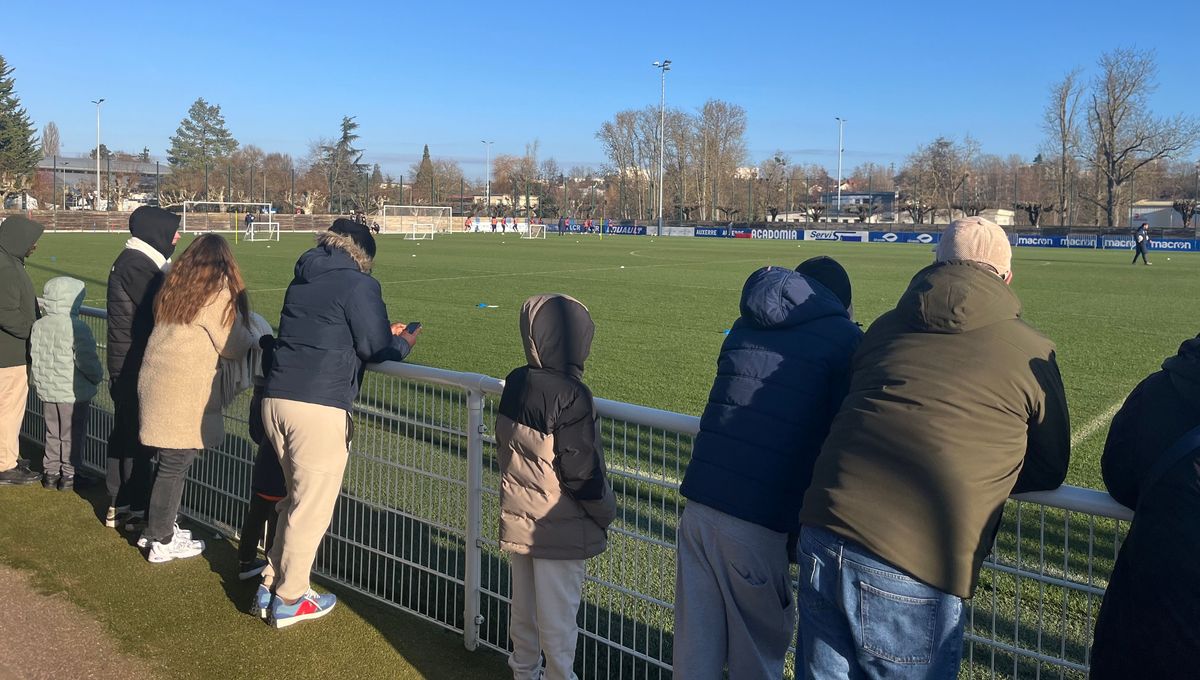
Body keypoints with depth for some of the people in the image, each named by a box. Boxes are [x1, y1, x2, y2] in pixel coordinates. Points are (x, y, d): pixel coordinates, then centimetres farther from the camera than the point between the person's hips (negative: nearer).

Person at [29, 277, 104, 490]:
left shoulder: (39, 326, 3)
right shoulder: (77, 328, -19)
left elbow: (33, 358, 11)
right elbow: (87, 360, -20)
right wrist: (98, 376, -2)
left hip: (47, 392, 6)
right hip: (74, 393, -6)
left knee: (52, 433, 17)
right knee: (72, 435, 4)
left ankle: (51, 472, 22)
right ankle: (70, 474, 10)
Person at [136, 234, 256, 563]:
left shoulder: (174, 286, 12)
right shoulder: (217, 292, -11)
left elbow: (182, 334, 15)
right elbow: (234, 345, -8)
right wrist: (251, 338, 13)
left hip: (157, 381, 7)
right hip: (182, 391, -7)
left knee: (171, 462, 17)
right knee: (174, 466, 1)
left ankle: (159, 527, 28)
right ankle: (161, 543, 10)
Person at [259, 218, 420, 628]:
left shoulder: (303, 280, 18)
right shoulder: (358, 284, -5)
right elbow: (377, 351, -6)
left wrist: (384, 335, 23)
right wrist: (403, 343, 15)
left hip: (275, 399, 8)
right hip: (319, 408, -8)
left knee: (297, 498, 22)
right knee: (312, 507, 5)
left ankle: (272, 583, 29)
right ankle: (289, 600, 16)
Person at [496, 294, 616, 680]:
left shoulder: (515, 384, -2)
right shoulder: (570, 395, -23)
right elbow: (582, 469, -20)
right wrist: (605, 513, -5)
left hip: (517, 519, 7)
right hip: (559, 529, -7)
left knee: (522, 605, 21)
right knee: (558, 616, 8)